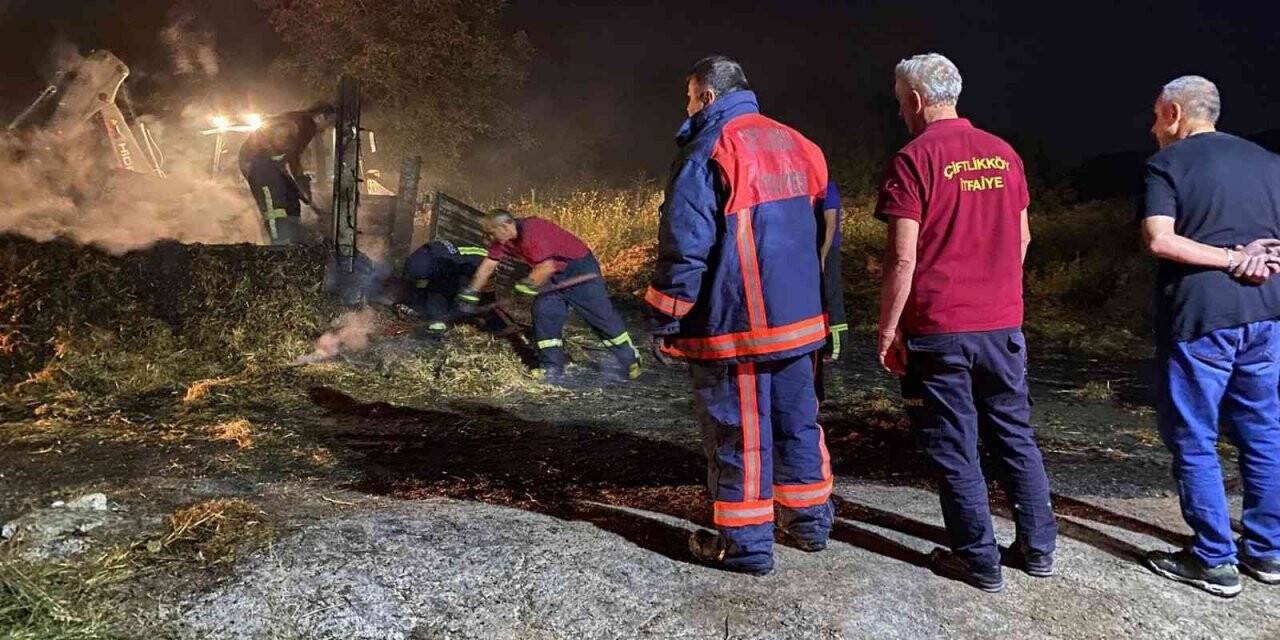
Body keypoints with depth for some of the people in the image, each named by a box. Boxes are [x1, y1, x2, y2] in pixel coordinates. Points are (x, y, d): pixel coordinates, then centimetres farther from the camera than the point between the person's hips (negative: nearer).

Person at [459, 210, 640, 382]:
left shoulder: (531, 233, -29)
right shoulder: (504, 238, -1)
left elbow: (547, 267, -33)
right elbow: (488, 264, 7)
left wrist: (527, 284, -17)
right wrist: (471, 292, 7)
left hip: (581, 269, -9)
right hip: (556, 275, 9)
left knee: (602, 315, -3)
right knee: (543, 313, -3)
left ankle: (630, 363, 7)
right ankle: (553, 368, 5)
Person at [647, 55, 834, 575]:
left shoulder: (708, 152, -12)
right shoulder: (795, 145, 11)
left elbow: (685, 247, -16)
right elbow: (823, 230, 16)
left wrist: (665, 322, -8)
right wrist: (822, 308, 21)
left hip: (733, 325, -7)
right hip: (800, 318, 7)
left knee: (738, 433, 4)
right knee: (797, 420, 18)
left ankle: (745, 542, 15)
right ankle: (809, 520, 31)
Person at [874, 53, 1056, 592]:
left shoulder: (913, 160, -11)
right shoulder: (1003, 153, 8)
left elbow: (903, 258, -15)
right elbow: (1022, 237, 14)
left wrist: (887, 330, -8)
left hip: (938, 329, -5)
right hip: (1003, 325, 6)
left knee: (954, 448, 6)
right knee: (1015, 435, 17)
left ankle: (979, 560, 15)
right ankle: (1038, 547, 26)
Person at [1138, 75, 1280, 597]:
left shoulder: (1167, 163, -4)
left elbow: (1158, 240, -17)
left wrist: (1230, 257, -11)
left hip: (1197, 317, -6)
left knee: (1194, 441, 4)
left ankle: (1215, 561, 8)